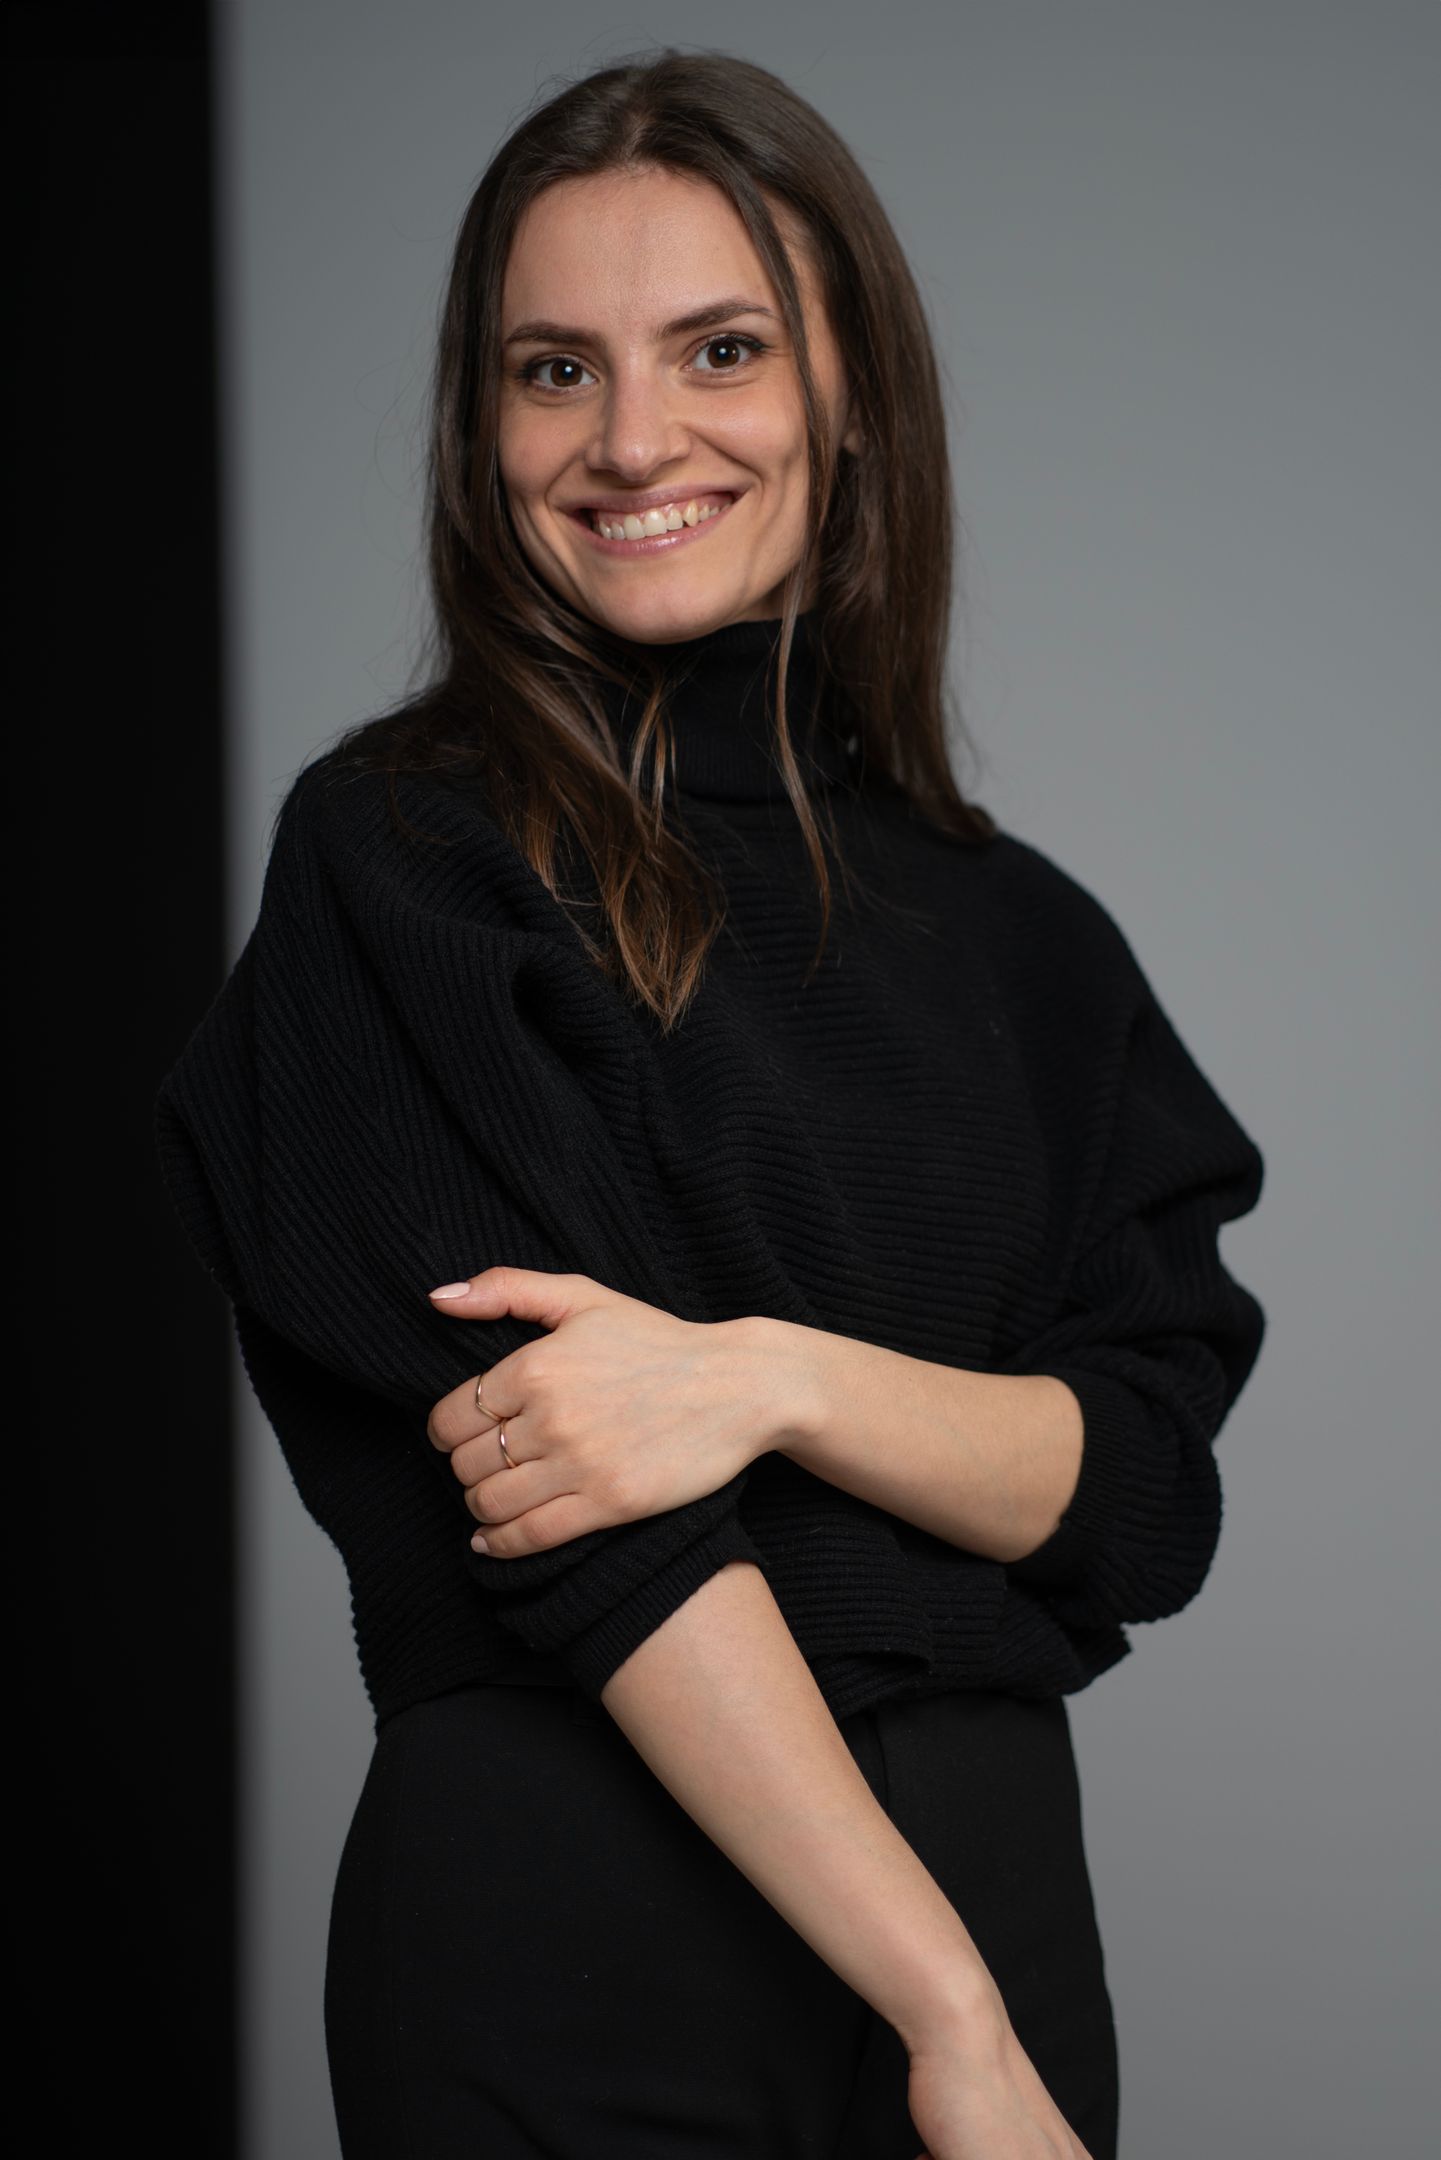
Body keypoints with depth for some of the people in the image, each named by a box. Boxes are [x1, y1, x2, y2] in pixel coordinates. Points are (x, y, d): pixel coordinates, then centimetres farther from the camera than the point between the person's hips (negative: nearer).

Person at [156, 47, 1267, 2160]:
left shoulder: (1015, 933, 7)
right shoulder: (401, 855, -6)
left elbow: (1148, 1479, 0)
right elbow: (558, 1468, -14)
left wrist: (782, 1380, -19)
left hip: (993, 1882, 4)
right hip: (568, 1933, -4)